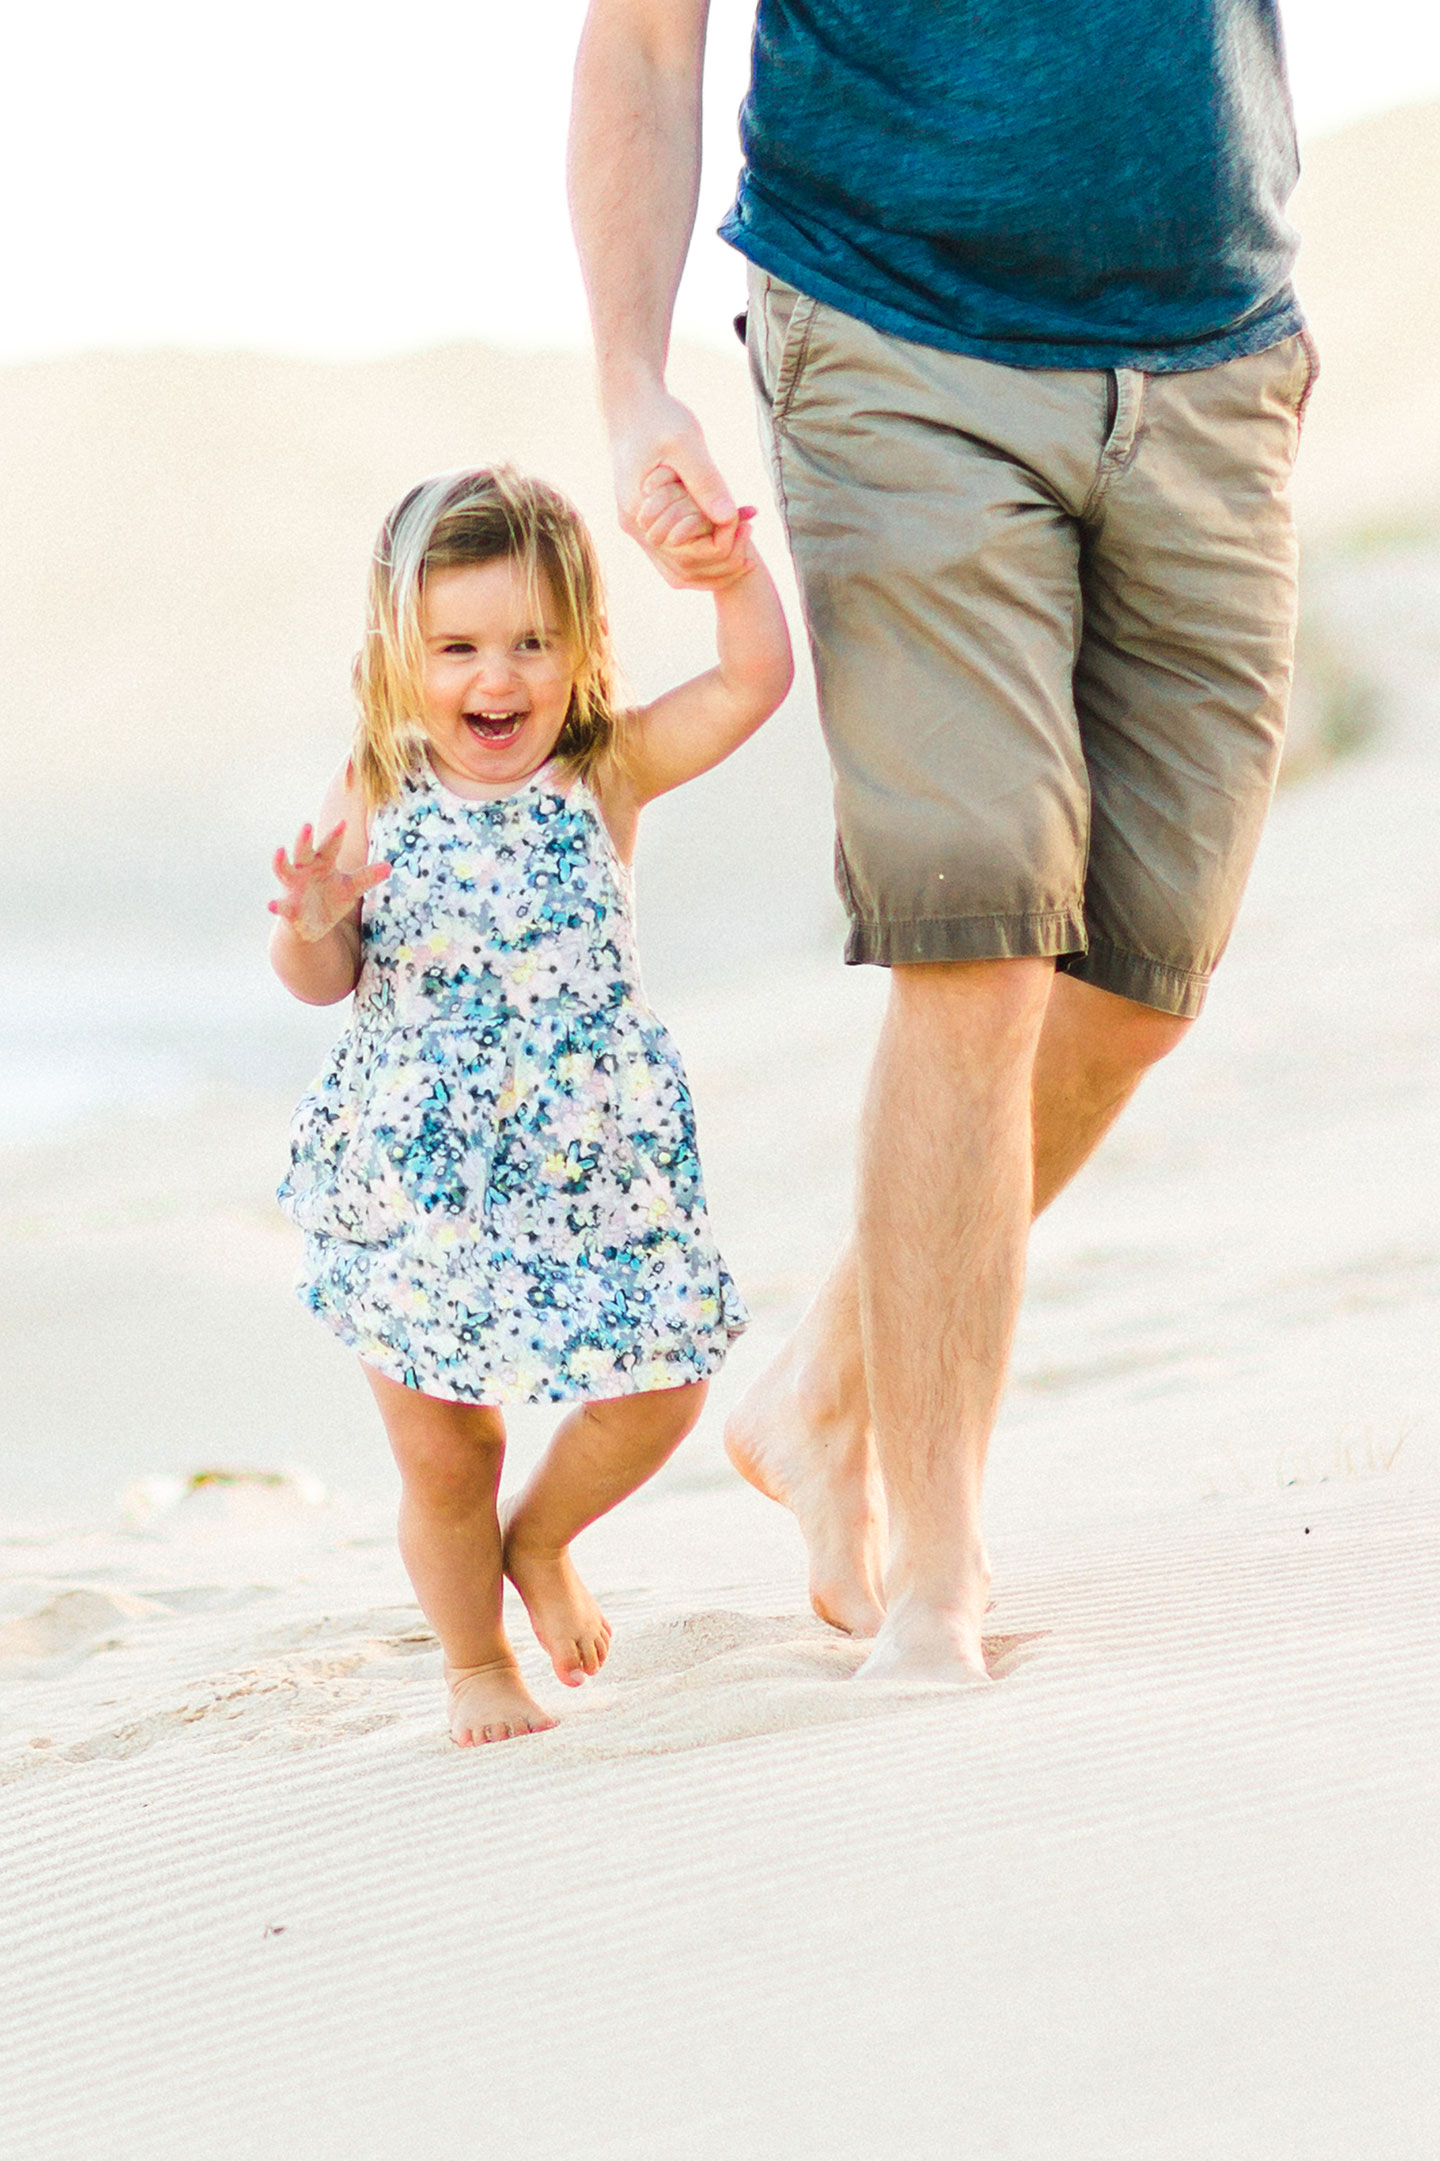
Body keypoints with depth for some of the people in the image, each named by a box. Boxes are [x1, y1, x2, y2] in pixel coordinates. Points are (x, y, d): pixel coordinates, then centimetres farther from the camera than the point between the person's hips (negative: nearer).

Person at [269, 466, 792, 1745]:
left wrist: (730, 567, -23)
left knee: (657, 1392, 0)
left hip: (588, 1160, 1)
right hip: (417, 1176, -1)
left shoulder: (606, 775, -4)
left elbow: (756, 681, -11)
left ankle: (540, 1542, 30)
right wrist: (311, 924, -20)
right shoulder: (376, 801, -5)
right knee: (441, 1449, 7)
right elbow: (325, 982, 0)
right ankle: (476, 1664, 31)